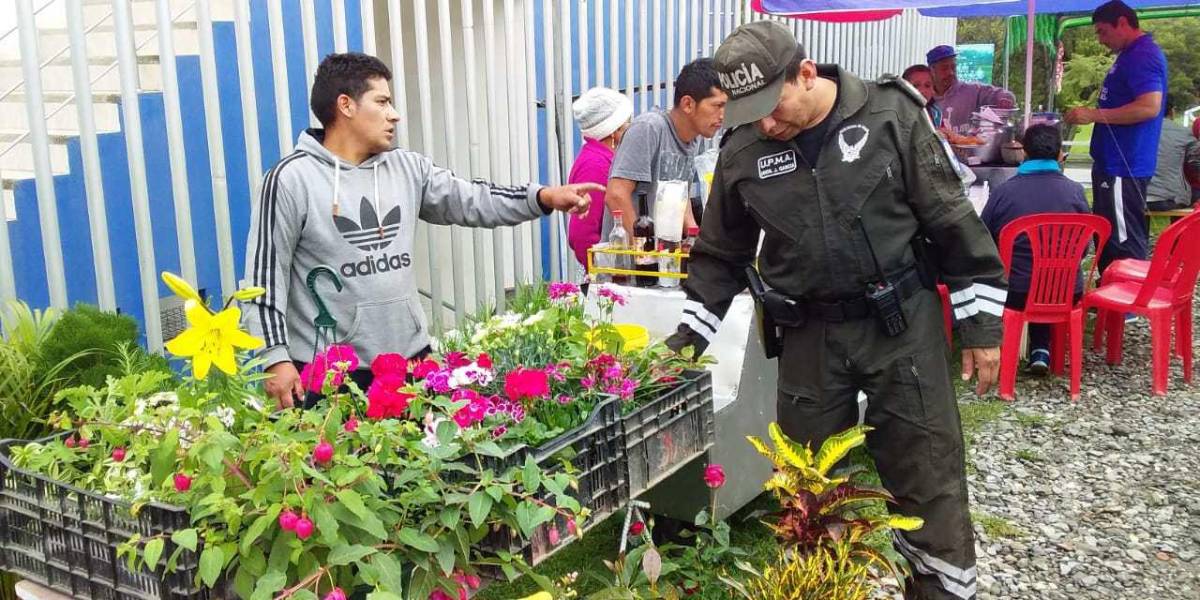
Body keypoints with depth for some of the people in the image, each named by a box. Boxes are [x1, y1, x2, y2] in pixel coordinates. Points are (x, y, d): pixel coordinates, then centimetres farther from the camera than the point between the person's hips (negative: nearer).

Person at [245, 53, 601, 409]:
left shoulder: (407, 168, 9)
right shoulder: (291, 179, -7)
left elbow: (471, 201, 4)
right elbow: (266, 275, -7)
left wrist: (544, 197, -10)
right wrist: (275, 359, -12)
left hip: (410, 357, 6)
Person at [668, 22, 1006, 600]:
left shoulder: (892, 116, -9)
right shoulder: (742, 152, -3)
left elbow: (953, 222, -3)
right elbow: (721, 253, 10)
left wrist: (979, 322, -1)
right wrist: (689, 335, 4)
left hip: (902, 323, -2)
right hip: (809, 336, 2)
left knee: (928, 475, 4)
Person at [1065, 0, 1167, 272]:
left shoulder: (1143, 55, -16)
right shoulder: (1131, 54, 17)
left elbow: (1149, 107, -26)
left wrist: (1095, 114, -22)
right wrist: (1094, 114, 15)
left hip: (1124, 166, -11)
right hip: (1115, 163, 11)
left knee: (1124, 242, -7)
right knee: (1109, 237, 18)